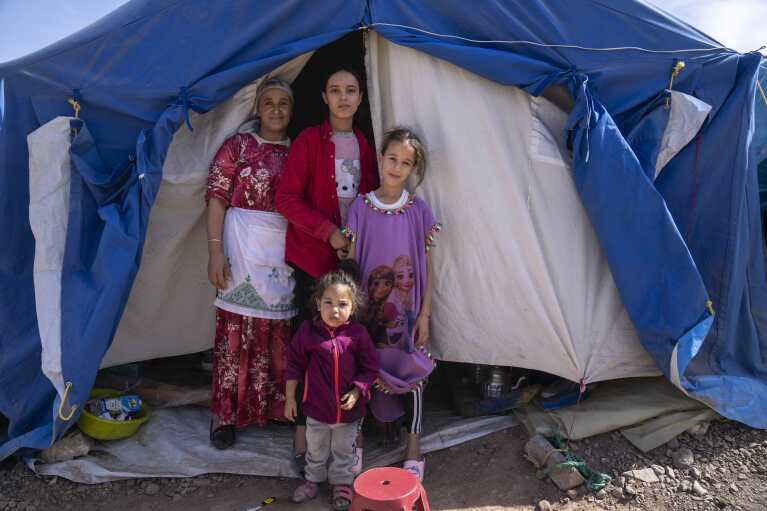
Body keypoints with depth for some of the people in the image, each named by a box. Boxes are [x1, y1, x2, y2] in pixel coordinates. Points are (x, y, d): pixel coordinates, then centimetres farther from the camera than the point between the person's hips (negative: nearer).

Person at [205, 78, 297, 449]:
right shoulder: (238, 145, 1)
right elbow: (217, 197, -3)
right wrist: (215, 249, -12)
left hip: (288, 252, 4)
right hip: (244, 248, -3)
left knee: (282, 331, 8)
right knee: (238, 330, -1)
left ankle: (279, 405, 24)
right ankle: (226, 412, 13)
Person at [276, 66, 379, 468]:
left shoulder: (365, 145, 10)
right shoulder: (309, 141, -4)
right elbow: (287, 198, -9)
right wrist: (328, 232, -15)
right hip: (314, 257, -4)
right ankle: (303, 429, 15)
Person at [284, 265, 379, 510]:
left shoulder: (358, 334, -14)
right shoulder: (307, 331, -12)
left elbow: (370, 367, -6)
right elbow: (294, 365, -3)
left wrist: (356, 393, -16)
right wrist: (290, 398, -1)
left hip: (349, 408, -1)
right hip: (317, 407, 1)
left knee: (344, 451, 20)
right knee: (315, 448, 23)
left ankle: (342, 483, 41)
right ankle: (313, 480, 46)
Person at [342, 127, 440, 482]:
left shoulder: (418, 210, -3)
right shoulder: (361, 207, -4)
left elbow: (426, 266, 1)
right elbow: (350, 263, -1)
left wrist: (424, 313, -2)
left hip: (408, 309, 1)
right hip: (369, 307, 0)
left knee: (412, 373, 7)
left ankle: (413, 449, 25)